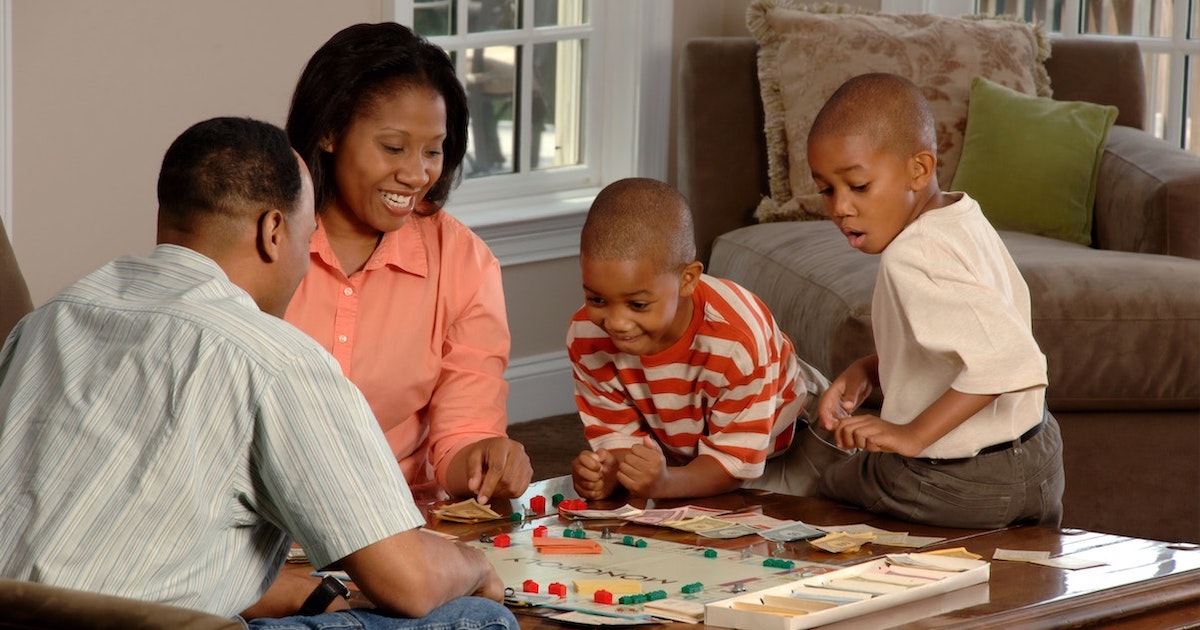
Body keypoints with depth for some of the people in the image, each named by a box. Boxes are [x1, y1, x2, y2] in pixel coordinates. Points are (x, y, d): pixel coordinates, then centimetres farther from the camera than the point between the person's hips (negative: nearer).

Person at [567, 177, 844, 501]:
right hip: (678, 453, 3)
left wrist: (665, 484, -54)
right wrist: (606, 474, -41)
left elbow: (735, 458, -34)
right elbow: (620, 435, -16)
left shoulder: (737, 341, -41)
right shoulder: (586, 337, -27)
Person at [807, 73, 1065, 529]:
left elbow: (1007, 358, -38)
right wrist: (867, 371, 3)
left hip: (954, 490, -9)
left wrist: (913, 435, -34)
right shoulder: (965, 219, 3)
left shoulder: (912, 259, -27)